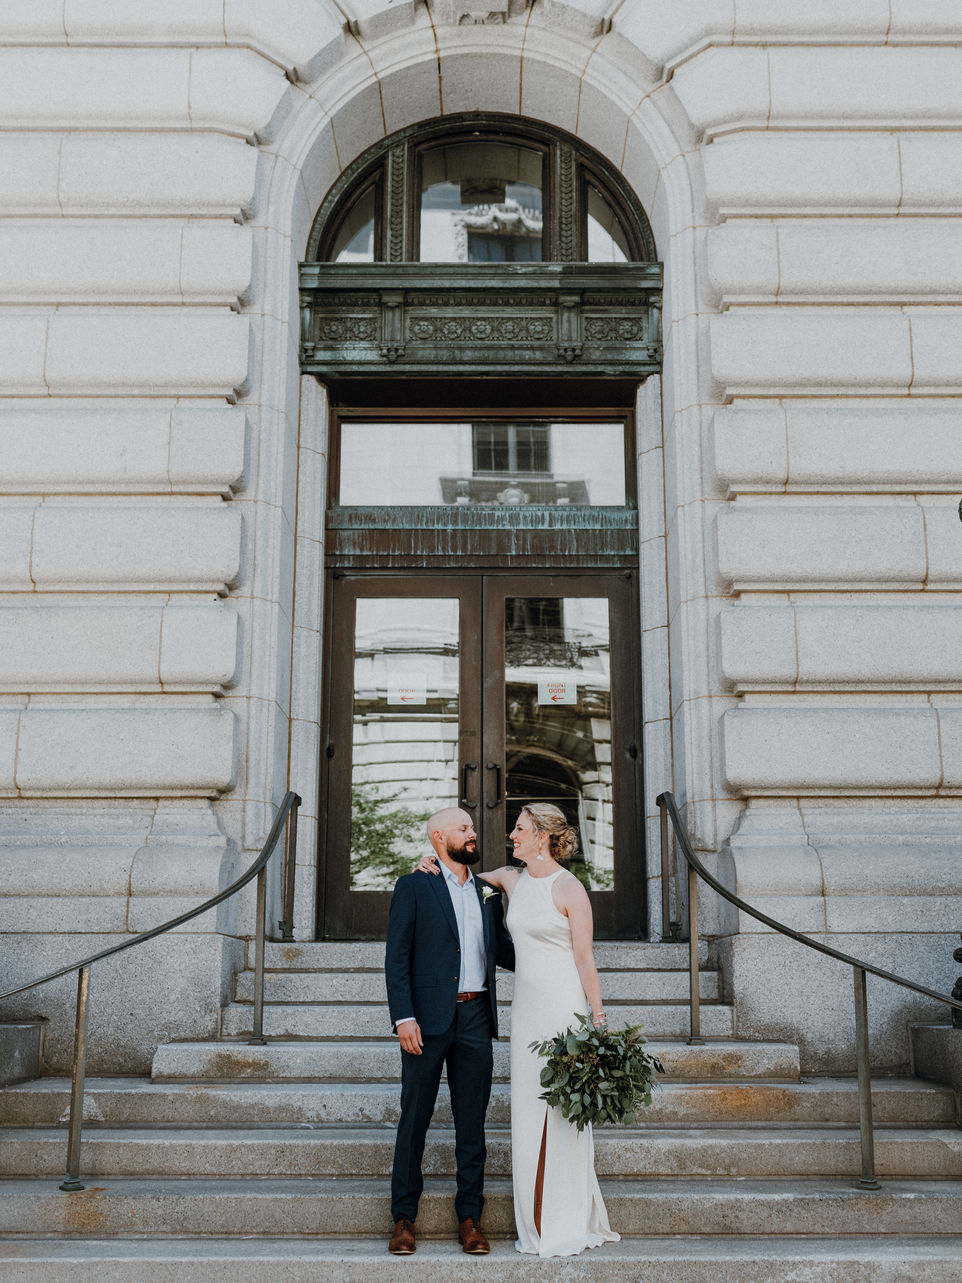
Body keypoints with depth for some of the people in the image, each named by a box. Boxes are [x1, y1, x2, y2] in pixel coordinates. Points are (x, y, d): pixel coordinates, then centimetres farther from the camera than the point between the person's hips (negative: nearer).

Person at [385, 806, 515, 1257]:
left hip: (475, 1018, 4)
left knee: (472, 1123, 8)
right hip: (427, 1020, -4)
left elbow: (502, 951, 20)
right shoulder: (413, 887, 0)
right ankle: (404, 1218, 15)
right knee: (414, 1119, 4)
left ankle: (470, 1218, 17)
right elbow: (396, 957, -5)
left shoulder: (487, 891, 15)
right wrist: (403, 1017, -14)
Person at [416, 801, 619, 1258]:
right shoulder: (512, 880, 10)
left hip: (564, 1006, -6)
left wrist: (598, 1019, -12)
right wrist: (435, 864, 9)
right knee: (527, 1112, 8)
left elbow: (585, 958, -9)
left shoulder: (569, 888, -9)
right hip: (525, 1006, 6)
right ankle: (537, 1225, 18)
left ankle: (571, 1226, 10)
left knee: (564, 1110, -2)